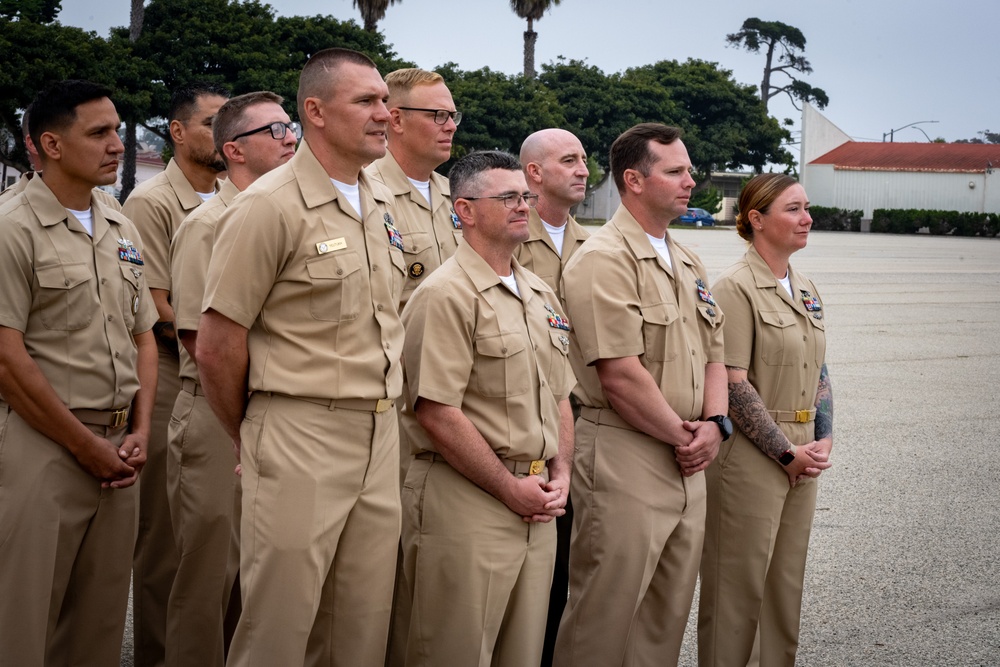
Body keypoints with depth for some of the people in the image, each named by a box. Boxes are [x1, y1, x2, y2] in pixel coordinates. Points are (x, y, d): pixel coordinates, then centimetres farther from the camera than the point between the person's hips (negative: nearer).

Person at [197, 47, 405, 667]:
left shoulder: (383, 205, 12)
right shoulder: (270, 206, -11)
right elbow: (218, 346, -11)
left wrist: (381, 414, 17)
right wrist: (252, 440, 0)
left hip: (381, 434, 7)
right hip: (301, 435, -6)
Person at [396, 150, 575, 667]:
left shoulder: (542, 295, 15)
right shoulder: (446, 295, -11)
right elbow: (437, 412, -18)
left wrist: (560, 476, 5)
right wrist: (511, 488, -13)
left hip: (537, 507, 8)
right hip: (467, 502, -8)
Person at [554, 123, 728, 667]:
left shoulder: (688, 265, 15)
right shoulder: (603, 260, -13)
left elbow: (713, 354, 18)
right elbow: (620, 376, -20)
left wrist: (713, 423, 0)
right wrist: (682, 435, -10)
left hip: (687, 465, 9)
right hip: (626, 462, -8)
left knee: (669, 614, 15)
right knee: (606, 617, -1)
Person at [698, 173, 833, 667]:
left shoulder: (805, 289, 12)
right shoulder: (736, 287, -12)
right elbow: (733, 384, -17)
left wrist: (823, 441, 4)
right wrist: (786, 453, -14)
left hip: (800, 456, 8)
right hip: (750, 456, -7)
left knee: (787, 580, 14)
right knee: (738, 583, 1)